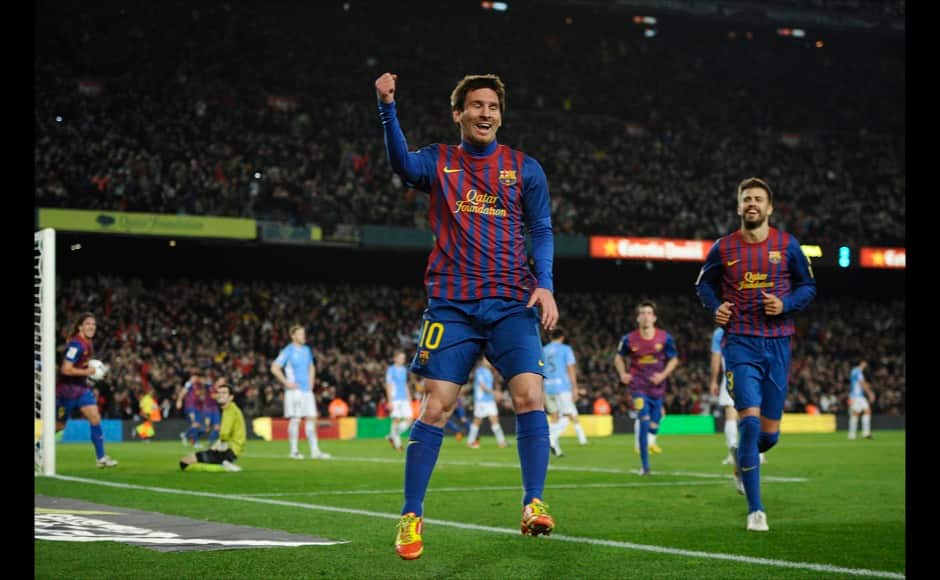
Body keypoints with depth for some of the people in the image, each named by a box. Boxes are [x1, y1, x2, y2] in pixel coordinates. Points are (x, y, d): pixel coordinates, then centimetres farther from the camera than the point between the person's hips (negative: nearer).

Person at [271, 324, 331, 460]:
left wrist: (311, 382, 13)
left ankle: (315, 451, 3)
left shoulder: (307, 350, 13)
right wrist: (286, 382, -13)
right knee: (295, 419, -5)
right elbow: (274, 368, -10)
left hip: (307, 390, 6)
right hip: (294, 391, -6)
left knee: (311, 418, 2)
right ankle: (294, 451, 2)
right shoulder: (288, 351, -7)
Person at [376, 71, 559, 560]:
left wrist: (544, 284, -7)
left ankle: (533, 504, -6)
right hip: (452, 303, -1)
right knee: (436, 406, -5)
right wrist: (387, 108, -30)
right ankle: (411, 516, 4)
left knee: (530, 395, -15)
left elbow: (541, 231, 9)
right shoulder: (439, 162, 7)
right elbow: (404, 164, -15)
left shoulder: (524, 169, 10)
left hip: (511, 302, 1)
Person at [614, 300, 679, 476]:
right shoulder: (629, 339, -6)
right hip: (638, 387, -2)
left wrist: (663, 375, -9)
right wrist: (623, 373, -5)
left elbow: (673, 359, 7)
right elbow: (619, 357, 11)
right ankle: (644, 465, -11)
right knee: (644, 423, -17)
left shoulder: (665, 338, -5)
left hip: (657, 387, 2)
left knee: (653, 427, 8)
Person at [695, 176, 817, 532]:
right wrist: (715, 307, -2)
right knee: (750, 419, -16)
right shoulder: (723, 248, 3)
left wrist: (786, 305, -8)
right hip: (740, 343, -2)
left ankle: (741, 456, 43)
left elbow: (808, 286, 11)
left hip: (777, 343, 2)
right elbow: (704, 284, 18)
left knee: (769, 432, 5)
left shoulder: (787, 245, 3)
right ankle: (755, 510, -9)